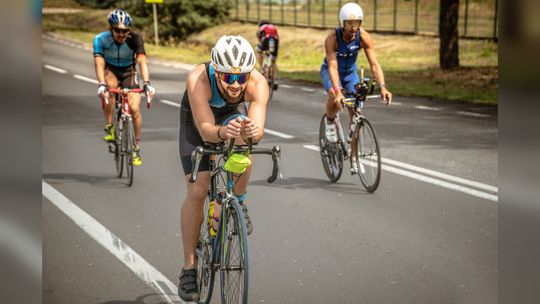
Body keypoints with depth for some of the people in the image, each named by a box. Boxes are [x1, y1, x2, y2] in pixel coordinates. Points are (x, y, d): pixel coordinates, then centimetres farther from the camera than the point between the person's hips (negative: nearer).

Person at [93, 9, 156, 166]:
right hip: (110, 70, 0)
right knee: (110, 85, -36)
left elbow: (142, 61, -38)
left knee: (134, 108, -16)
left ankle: (137, 146, 5)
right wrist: (101, 84, -54)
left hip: (128, 72, 0)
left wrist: (147, 83, -53)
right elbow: (99, 63, -37)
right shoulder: (101, 39, -27)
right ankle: (109, 127, -21)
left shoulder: (134, 39, -27)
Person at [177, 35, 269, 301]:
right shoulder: (198, 79, -41)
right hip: (198, 119, -1)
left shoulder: (258, 83, -36)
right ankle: (189, 266, 2)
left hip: (235, 113, 1)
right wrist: (222, 132, -67)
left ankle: (238, 201, -6)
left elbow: (258, 129, -45)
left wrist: (254, 131, -68)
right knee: (197, 191, -12)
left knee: (243, 140, -34)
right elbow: (206, 130, -45)